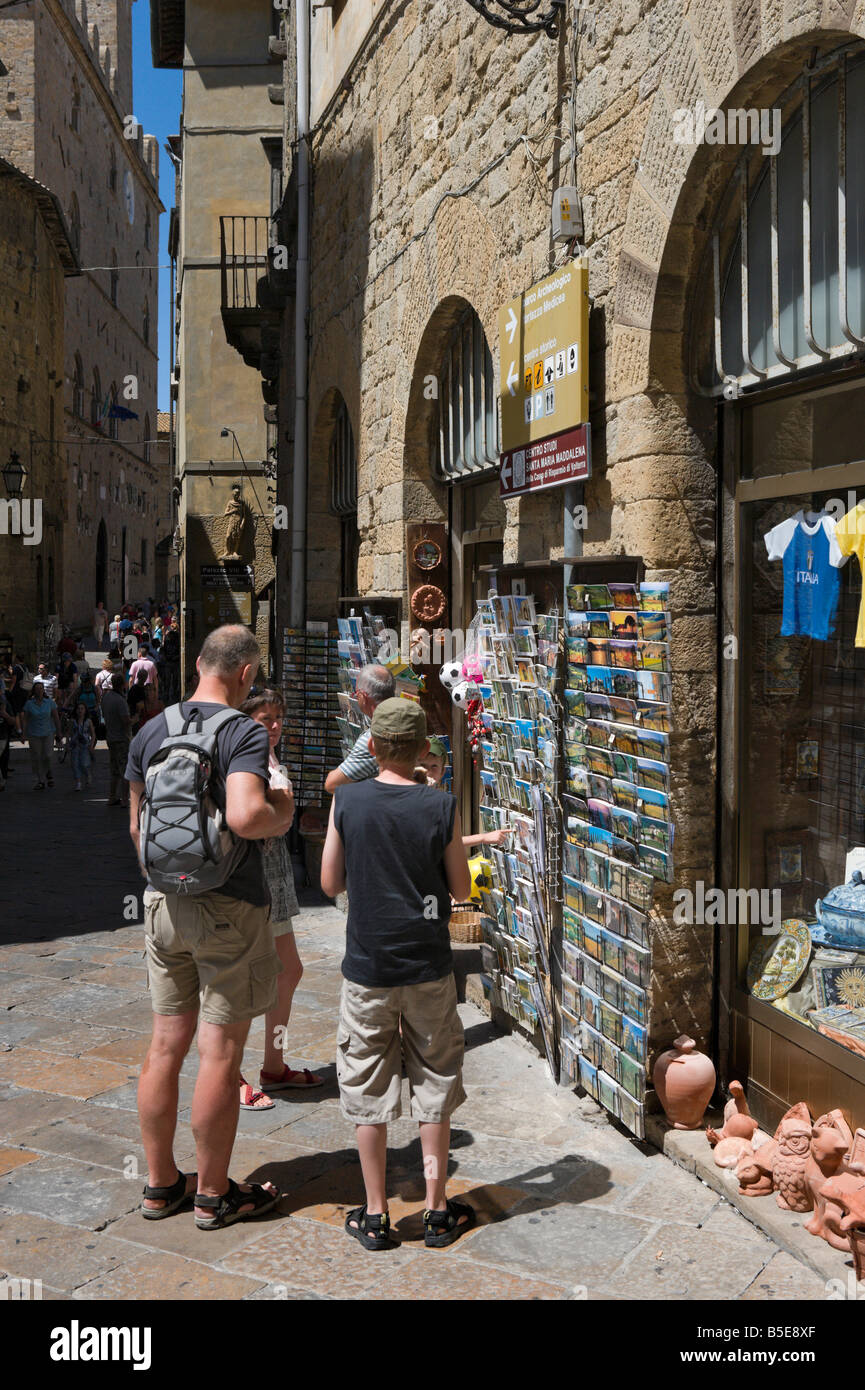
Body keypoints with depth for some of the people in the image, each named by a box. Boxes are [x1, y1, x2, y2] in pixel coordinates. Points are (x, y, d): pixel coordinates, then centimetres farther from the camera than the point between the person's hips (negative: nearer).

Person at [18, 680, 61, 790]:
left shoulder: (50, 702, -1)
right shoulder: (29, 703, -2)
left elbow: (56, 718, 3)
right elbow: (24, 719, -1)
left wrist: (58, 733, 3)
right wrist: (24, 734, -7)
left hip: (48, 733, -1)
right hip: (34, 734, 1)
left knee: (46, 756, -11)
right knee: (36, 758, 1)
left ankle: (48, 773, 19)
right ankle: (40, 781, 12)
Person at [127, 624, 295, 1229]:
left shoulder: (150, 732, 7)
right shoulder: (245, 732, -14)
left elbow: (137, 826, 15)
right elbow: (246, 816, -30)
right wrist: (283, 813, -9)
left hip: (164, 904, 7)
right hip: (228, 908, -7)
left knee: (166, 1046, 14)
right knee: (220, 1053, 4)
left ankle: (161, 1184, 28)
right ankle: (215, 1194, 17)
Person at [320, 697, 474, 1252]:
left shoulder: (347, 801, -8)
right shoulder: (442, 806, -9)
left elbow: (330, 883, -1)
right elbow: (461, 889, -2)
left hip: (367, 967, 0)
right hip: (428, 967, 0)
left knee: (368, 1092, 11)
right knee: (434, 1086, 13)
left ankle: (375, 1216, 20)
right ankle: (438, 1211, 23)